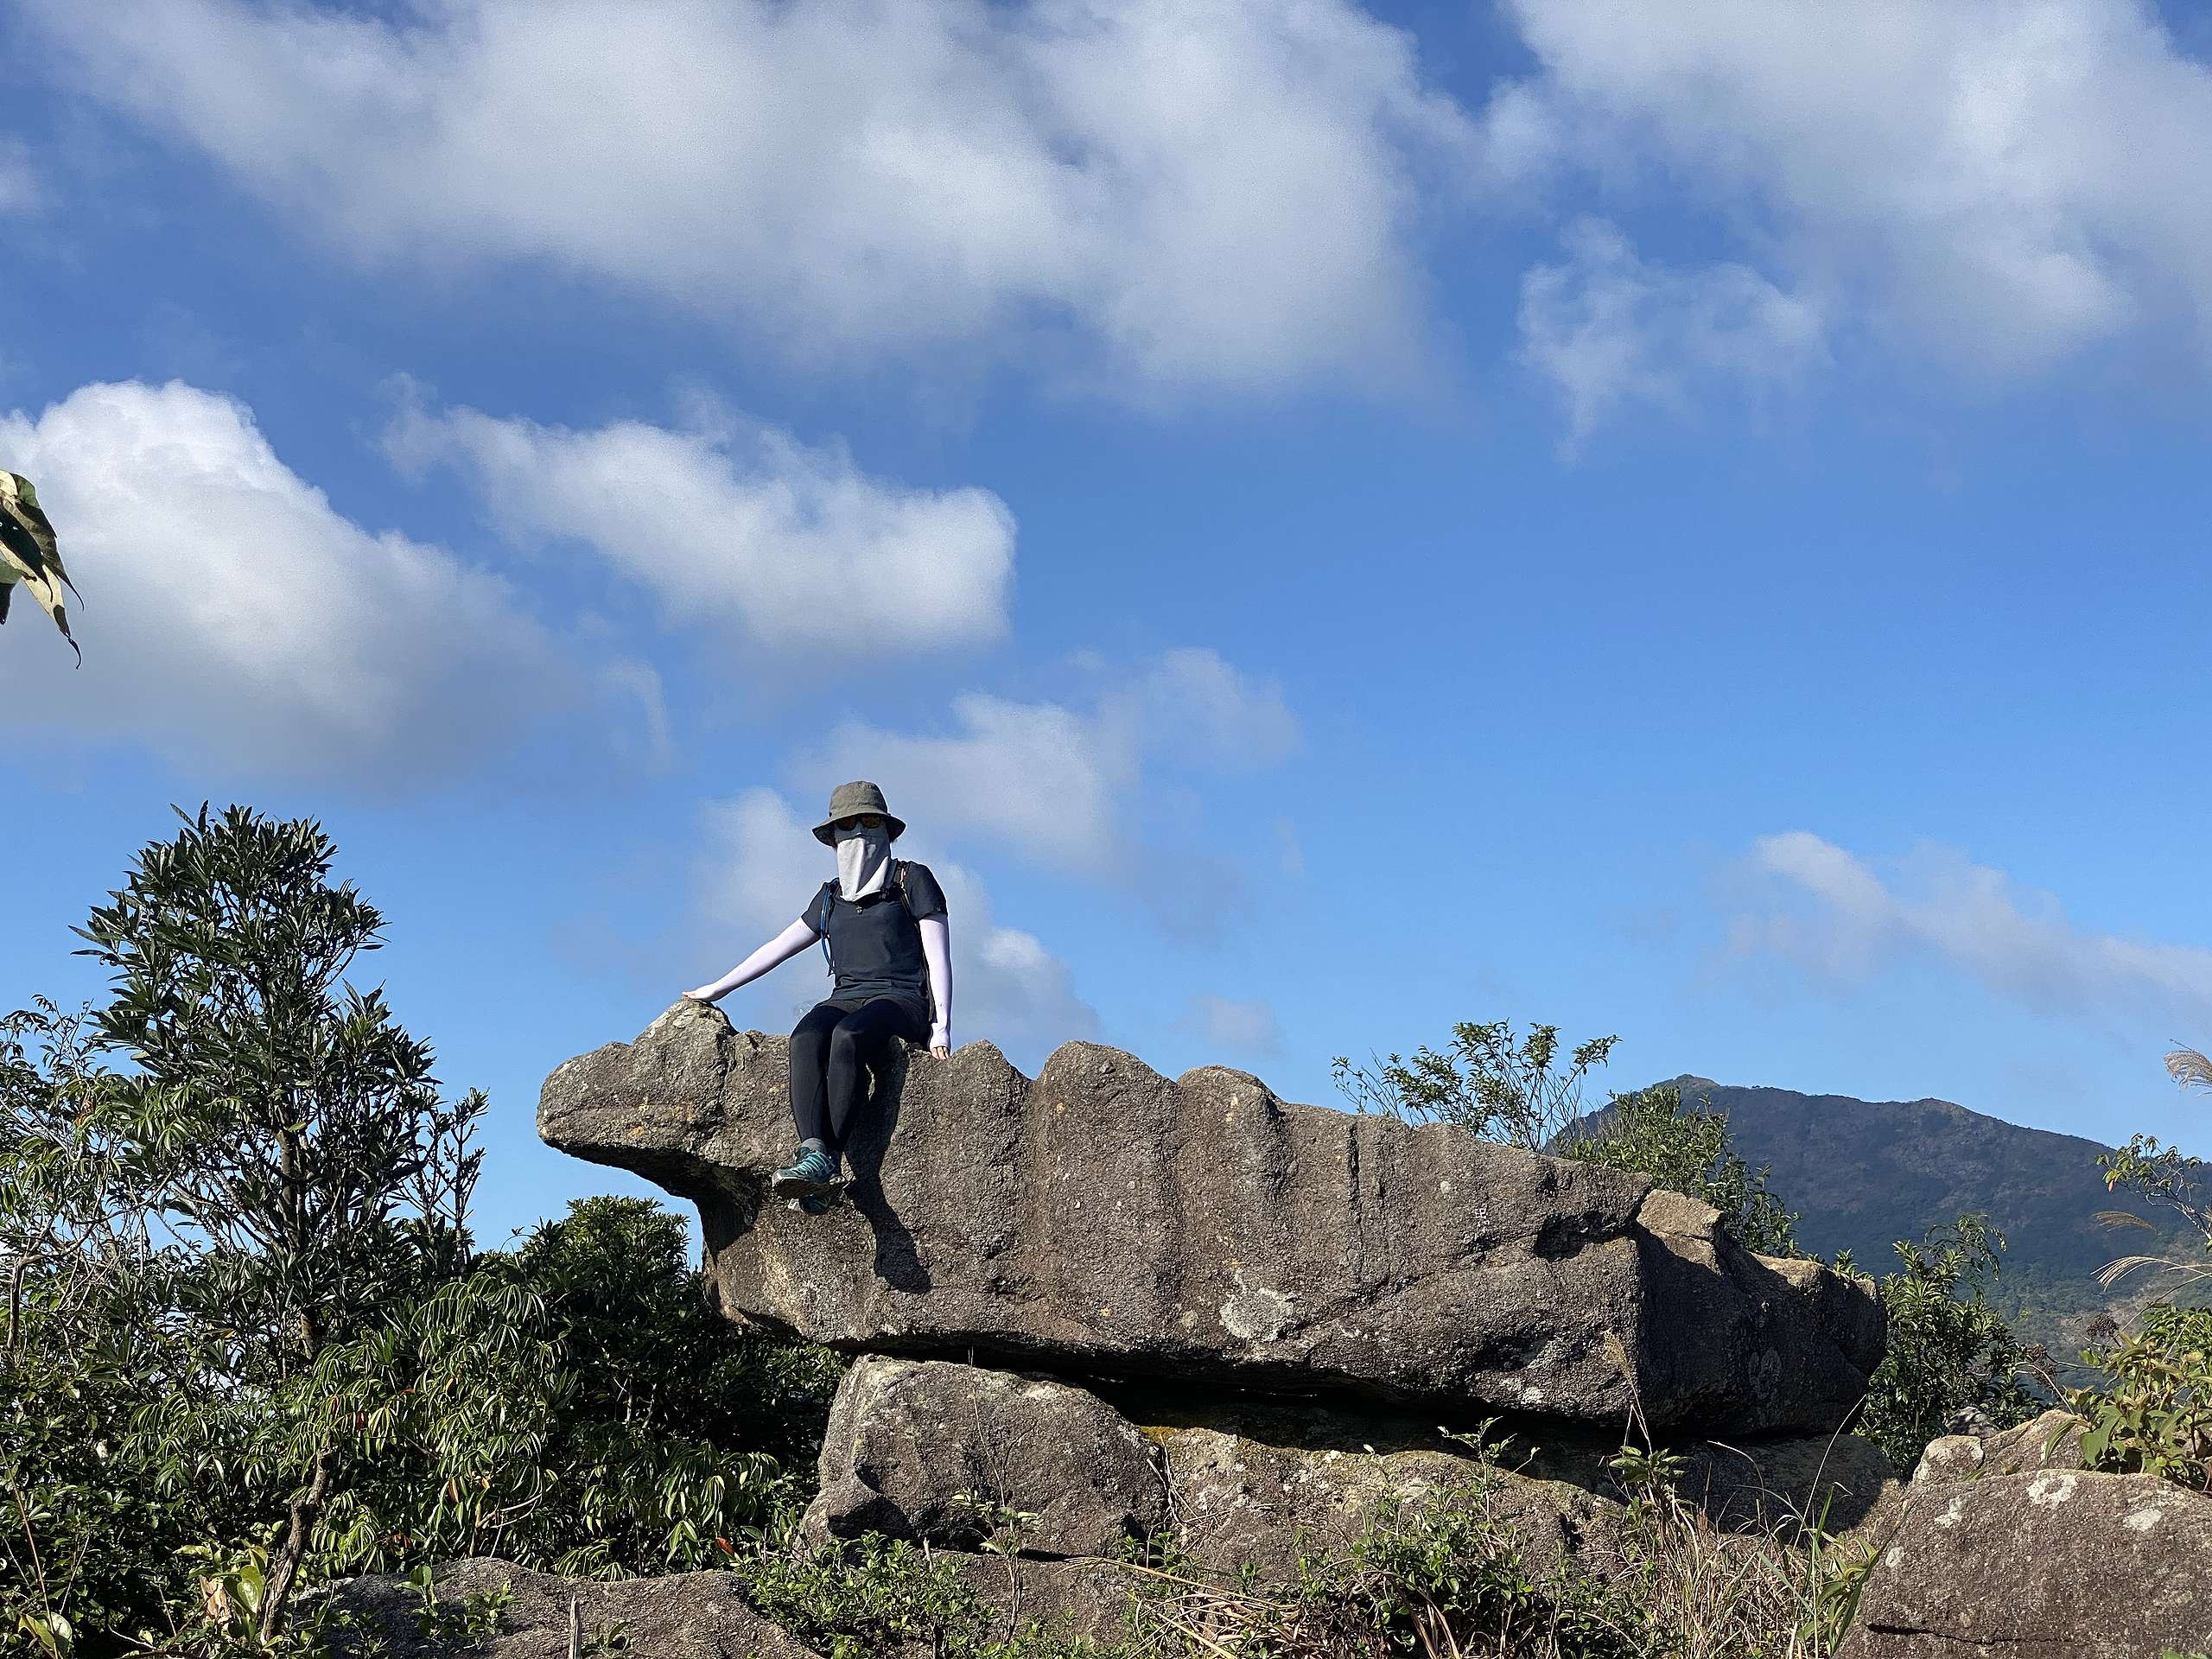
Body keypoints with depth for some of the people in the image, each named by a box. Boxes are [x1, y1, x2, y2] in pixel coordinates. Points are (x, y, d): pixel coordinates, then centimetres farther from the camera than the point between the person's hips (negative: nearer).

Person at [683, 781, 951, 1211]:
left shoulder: (912, 881, 9)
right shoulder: (832, 896, 23)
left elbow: (938, 956, 3)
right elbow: (779, 946, 27)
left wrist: (942, 1026, -8)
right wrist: (717, 989, 25)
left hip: (902, 1001, -4)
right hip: (845, 999, 4)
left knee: (848, 1036, -38)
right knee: (806, 1038, -33)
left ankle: (829, 1159, -46)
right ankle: (814, 1152, -49)